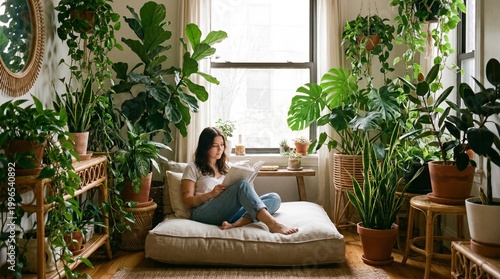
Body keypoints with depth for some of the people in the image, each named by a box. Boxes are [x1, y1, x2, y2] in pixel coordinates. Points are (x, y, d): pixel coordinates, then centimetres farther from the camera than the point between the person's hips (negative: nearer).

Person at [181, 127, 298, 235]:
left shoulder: (226, 167, 27)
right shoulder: (193, 168, 11)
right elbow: (188, 201, 2)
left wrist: (249, 189, -1)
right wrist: (211, 194, -15)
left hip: (230, 213, 6)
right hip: (205, 213, -6)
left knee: (274, 198, -16)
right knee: (242, 185, -30)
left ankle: (235, 224, -40)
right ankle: (273, 224, -48)